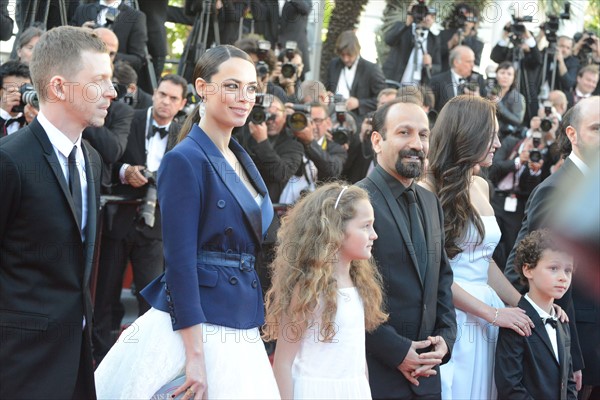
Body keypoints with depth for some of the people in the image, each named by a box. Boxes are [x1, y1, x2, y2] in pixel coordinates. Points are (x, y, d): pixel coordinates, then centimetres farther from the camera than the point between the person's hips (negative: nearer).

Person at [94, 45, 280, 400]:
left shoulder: (242, 160, 12)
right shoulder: (185, 160, -12)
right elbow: (180, 260, -18)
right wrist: (195, 355, -22)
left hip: (241, 327, 8)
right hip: (194, 321, -8)